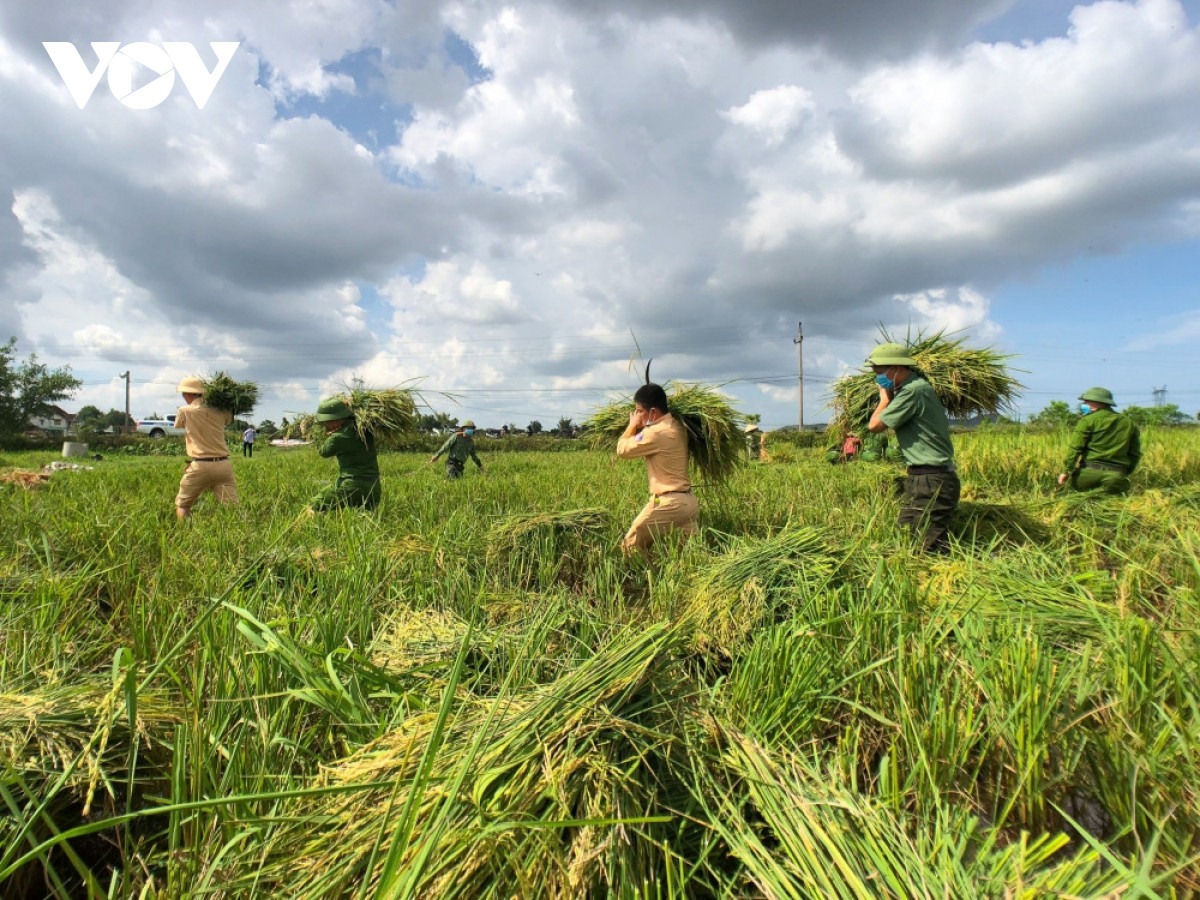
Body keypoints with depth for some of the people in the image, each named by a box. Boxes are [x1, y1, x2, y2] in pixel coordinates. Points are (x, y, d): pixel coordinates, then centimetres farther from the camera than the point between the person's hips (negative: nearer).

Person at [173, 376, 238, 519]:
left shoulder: (185, 411, 0)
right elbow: (230, 418, 31)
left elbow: (178, 425, 22)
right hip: (223, 465, 3)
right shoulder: (220, 411, 7)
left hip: (200, 466, -2)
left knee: (182, 504, 16)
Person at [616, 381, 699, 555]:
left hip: (668, 503, -9)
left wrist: (633, 425, 4)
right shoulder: (677, 426, 9)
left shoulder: (656, 432, -18)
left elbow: (622, 450, -8)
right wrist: (640, 428, 11)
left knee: (630, 546, 5)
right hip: (689, 500, 9)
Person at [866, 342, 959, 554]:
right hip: (927, 476, 11)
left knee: (934, 548, -8)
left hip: (931, 480, -11)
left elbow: (874, 426, -17)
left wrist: (885, 396, -3)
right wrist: (889, 395, 6)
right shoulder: (917, 386, 15)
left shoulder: (913, 391, -18)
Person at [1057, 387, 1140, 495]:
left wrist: (1066, 471, -5)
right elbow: (1135, 453, 18)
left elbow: (1076, 447, -7)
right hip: (1117, 474, 4)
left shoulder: (1088, 420, 0)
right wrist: (1125, 472, 25)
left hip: (1091, 470, -3)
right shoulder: (1129, 423, 17)